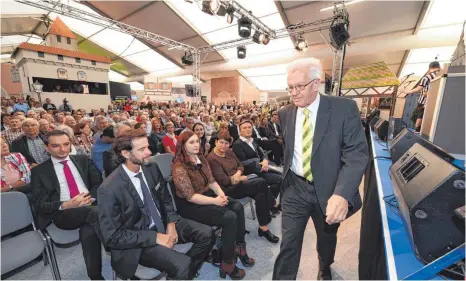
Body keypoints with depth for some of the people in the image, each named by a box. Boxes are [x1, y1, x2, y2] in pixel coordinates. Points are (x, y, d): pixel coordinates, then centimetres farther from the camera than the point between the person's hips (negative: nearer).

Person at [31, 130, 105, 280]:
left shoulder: (83, 160, 13)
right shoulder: (39, 171, 8)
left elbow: (100, 182, 7)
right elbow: (40, 205, 2)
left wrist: (91, 198, -14)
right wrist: (65, 205, -19)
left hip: (91, 205, 2)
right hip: (63, 214, -2)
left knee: (89, 233, -32)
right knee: (93, 212, -36)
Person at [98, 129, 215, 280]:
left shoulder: (152, 169, -6)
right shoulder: (109, 189, -22)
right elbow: (113, 237, -16)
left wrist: (171, 223, -9)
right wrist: (155, 237, -20)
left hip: (162, 222, 6)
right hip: (139, 240, -6)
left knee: (207, 234, -5)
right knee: (183, 264, -26)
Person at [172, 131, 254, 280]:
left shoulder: (201, 158, 5)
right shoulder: (179, 168, -19)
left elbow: (211, 181, 6)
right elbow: (191, 197, -21)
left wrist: (220, 193, -13)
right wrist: (215, 201, -24)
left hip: (207, 194, 8)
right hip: (189, 205, -7)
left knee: (238, 207, -12)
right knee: (230, 217, -22)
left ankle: (239, 247, 7)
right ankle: (227, 263, -4)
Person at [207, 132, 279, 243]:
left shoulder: (229, 152, 9)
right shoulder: (212, 158, -15)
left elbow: (240, 165, 11)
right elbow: (224, 181, -18)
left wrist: (238, 174, -12)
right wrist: (241, 178, -10)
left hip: (238, 183, 8)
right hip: (229, 189, -7)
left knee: (261, 194, -18)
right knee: (261, 182, -20)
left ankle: (264, 227, -5)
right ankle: (274, 204, 3)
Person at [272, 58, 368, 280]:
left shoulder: (344, 108, -14)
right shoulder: (285, 113, -2)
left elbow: (357, 154, -20)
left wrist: (342, 194, -33)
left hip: (329, 190, 0)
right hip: (295, 188, 1)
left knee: (327, 238, 26)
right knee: (289, 243, 5)